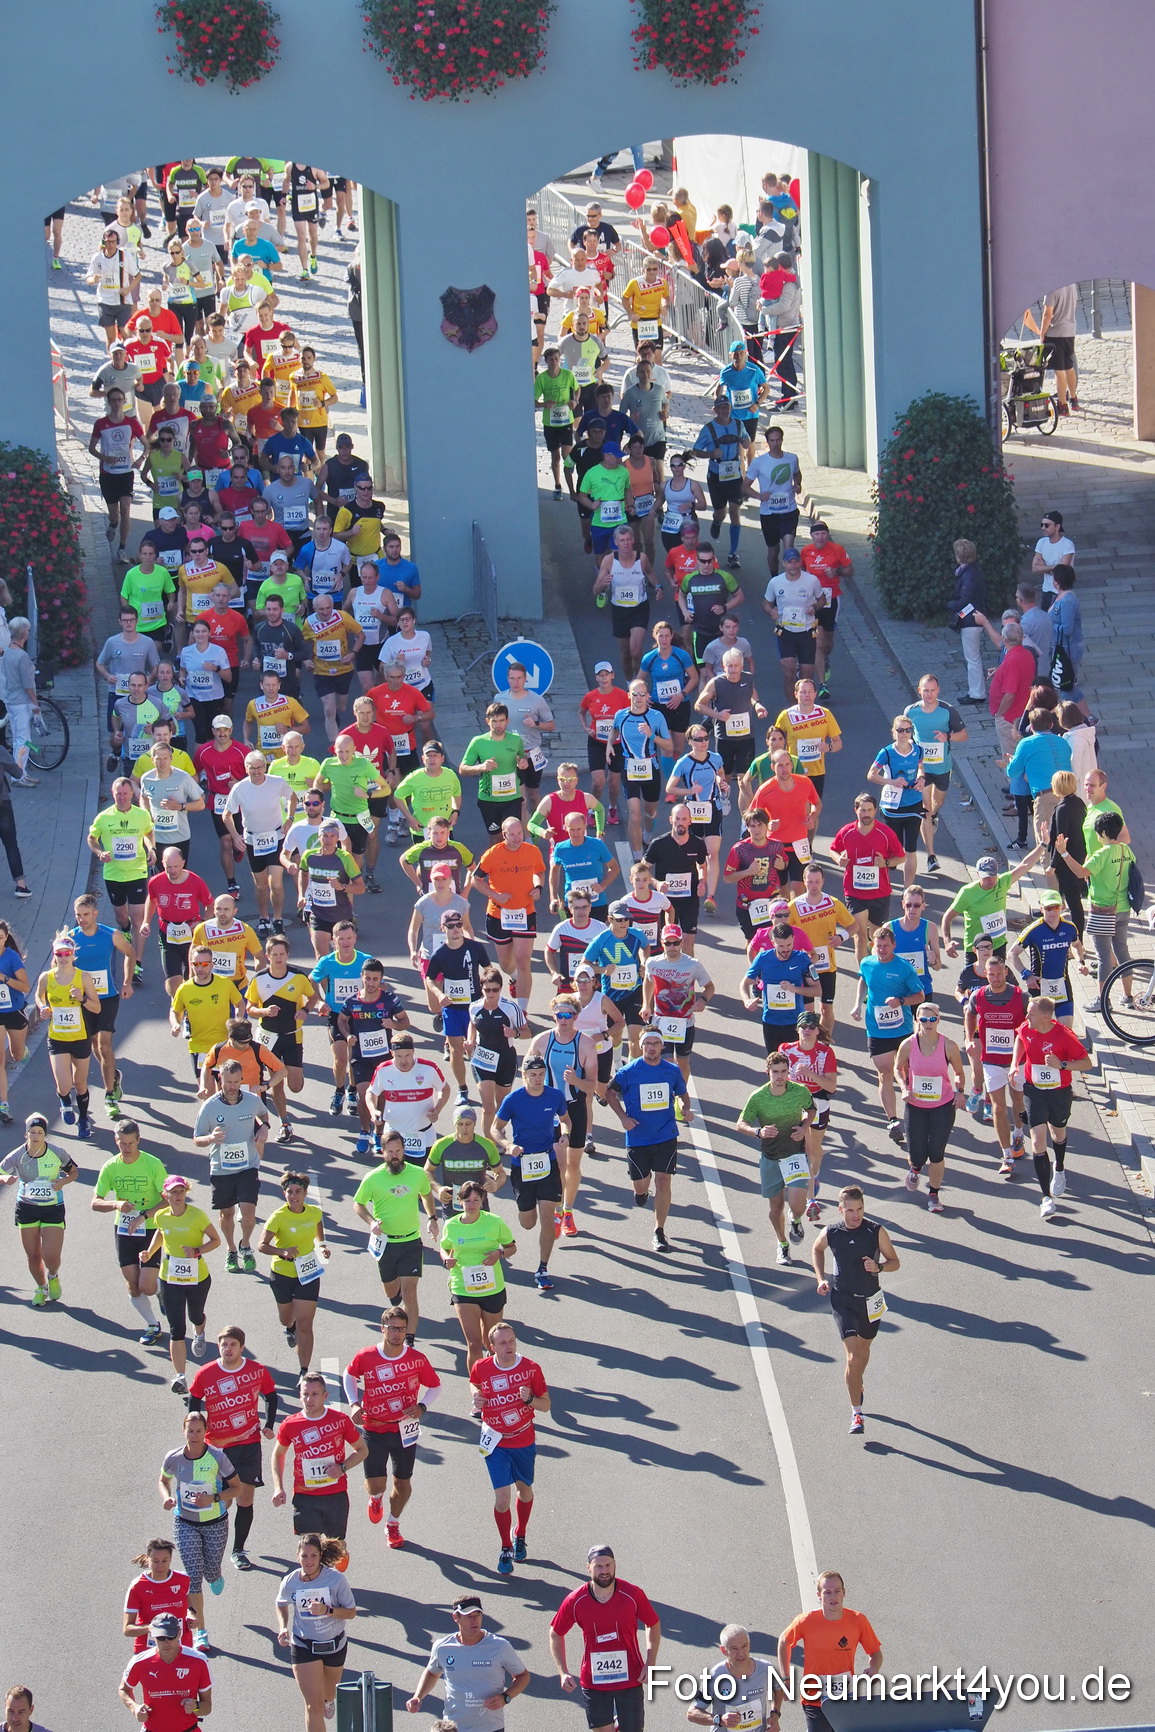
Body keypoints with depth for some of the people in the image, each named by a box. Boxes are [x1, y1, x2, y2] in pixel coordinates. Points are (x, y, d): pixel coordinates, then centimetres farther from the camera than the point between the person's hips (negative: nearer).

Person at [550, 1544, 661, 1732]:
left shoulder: (633, 1595, -12)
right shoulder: (575, 1602, -11)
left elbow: (653, 1625, 4)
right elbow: (556, 1634, 4)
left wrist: (650, 1664, -7)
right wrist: (563, 1672, -5)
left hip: (630, 1679, 0)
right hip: (593, 1680, 1)